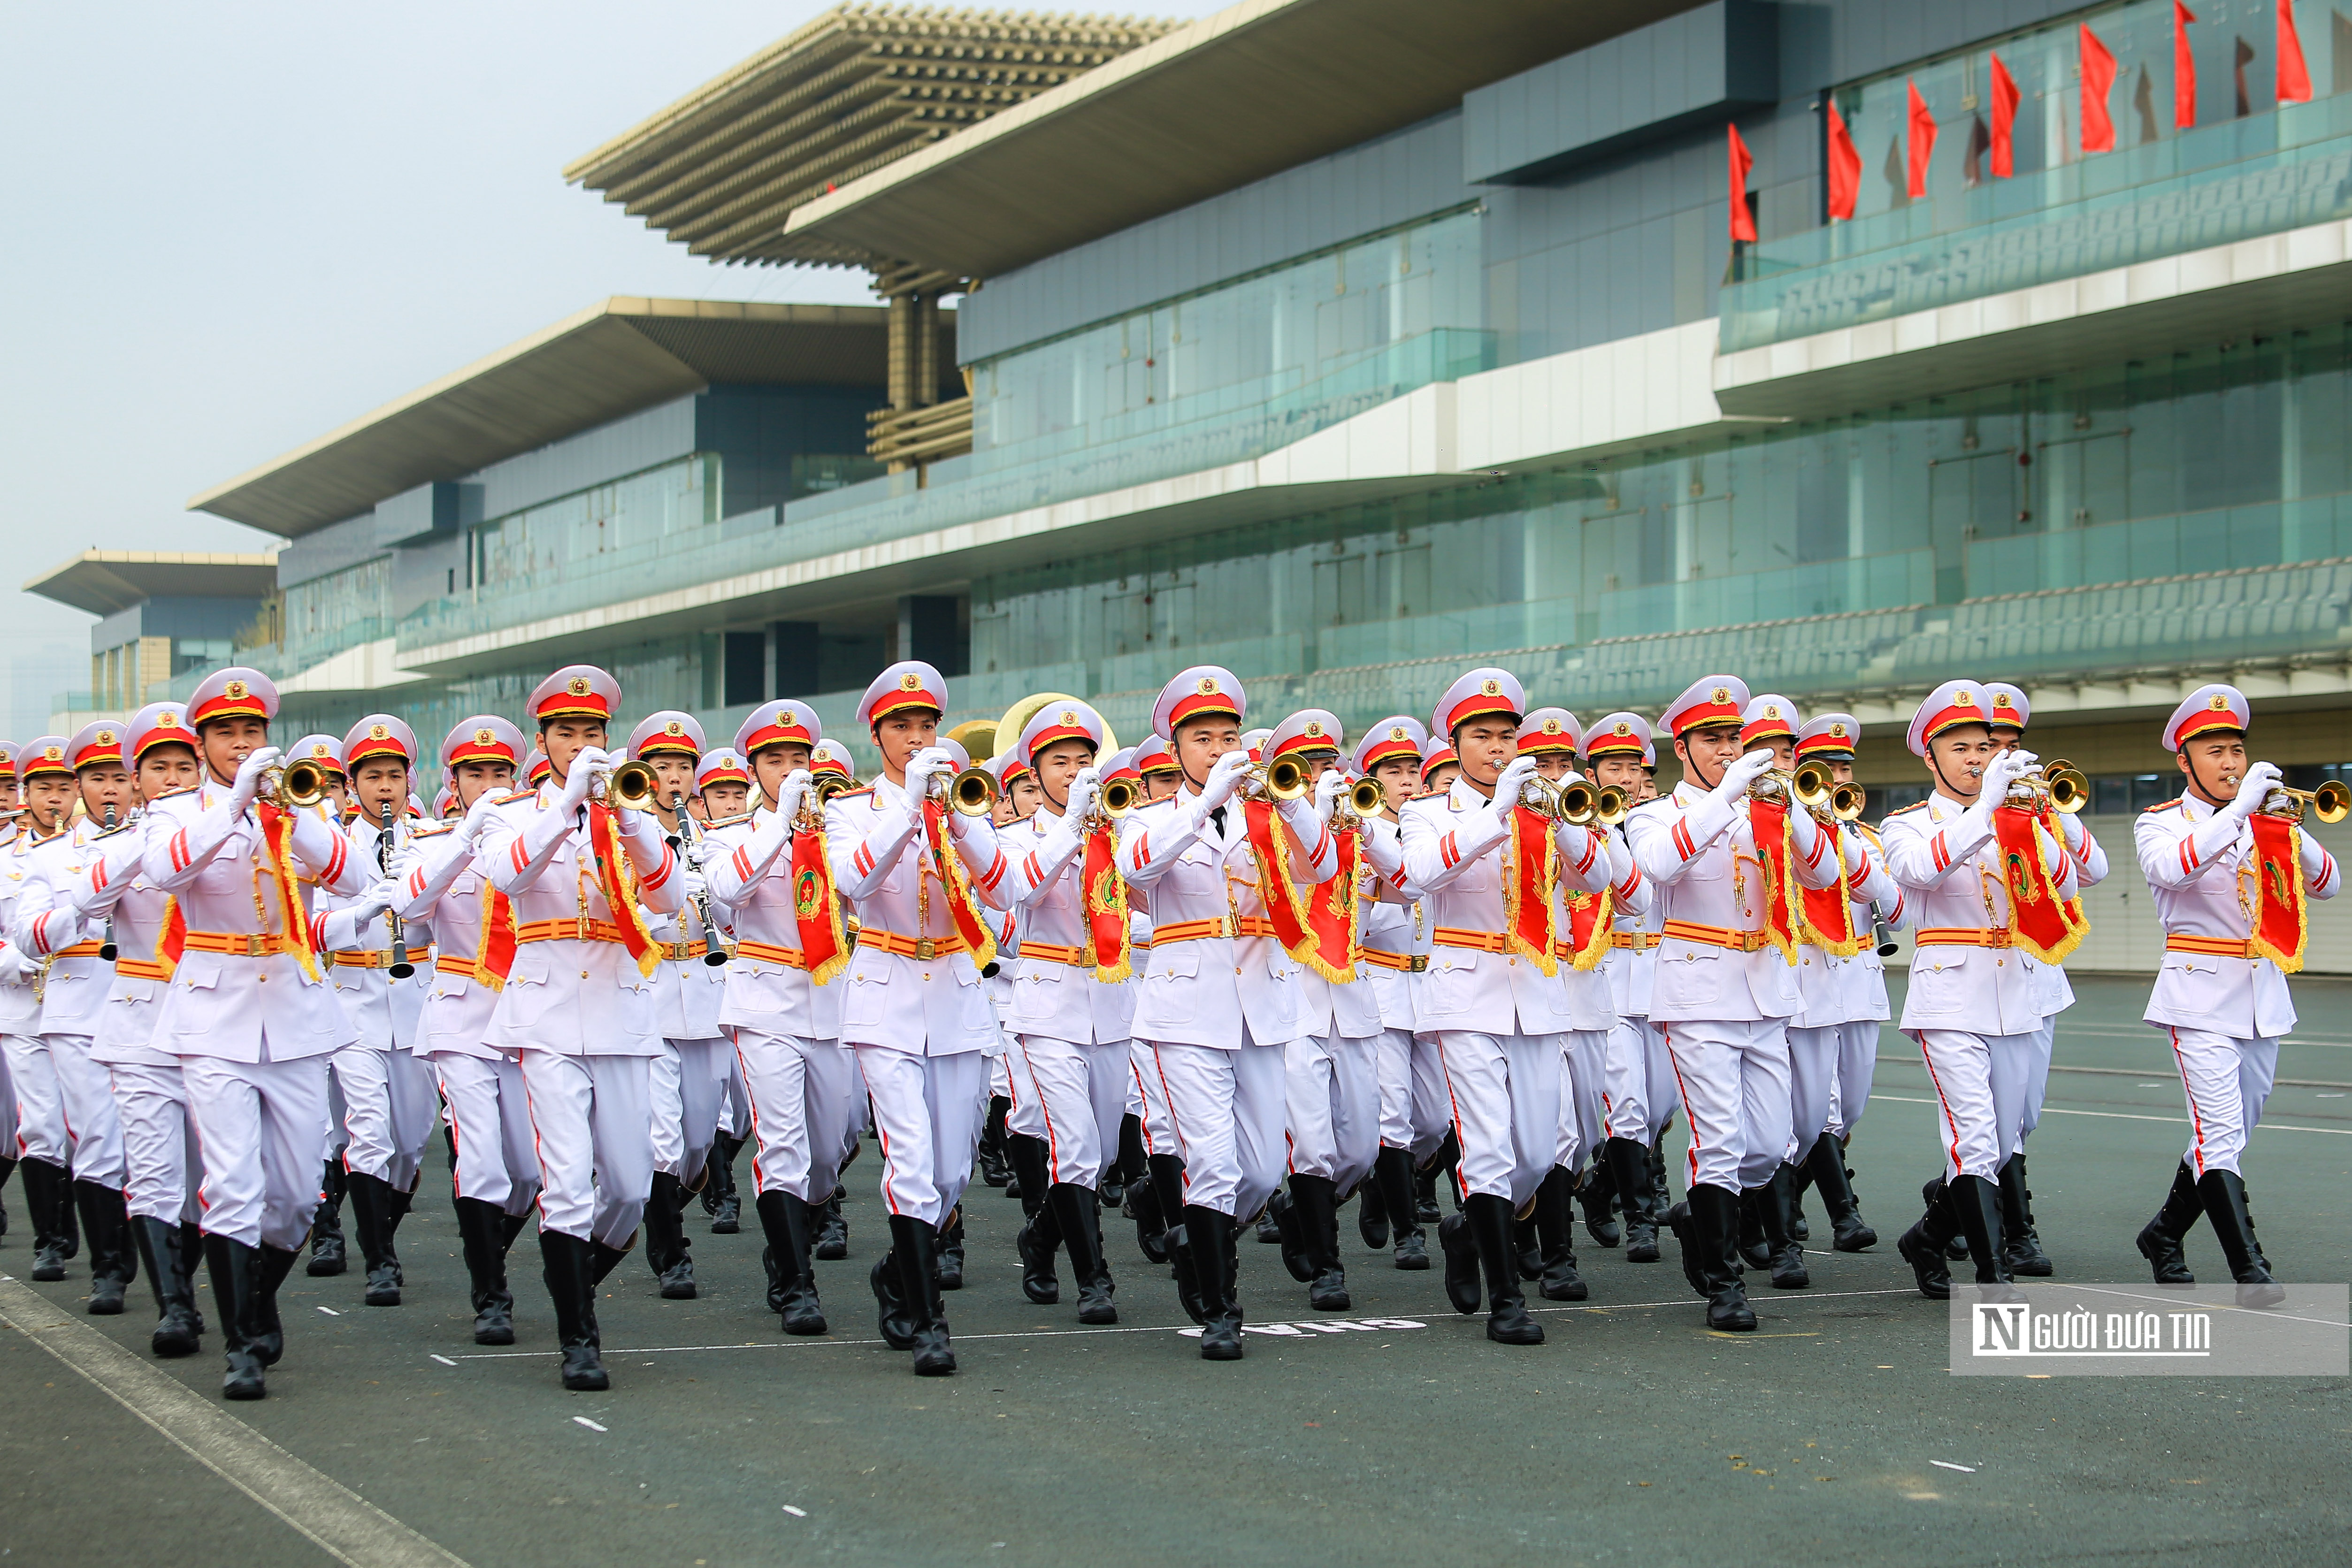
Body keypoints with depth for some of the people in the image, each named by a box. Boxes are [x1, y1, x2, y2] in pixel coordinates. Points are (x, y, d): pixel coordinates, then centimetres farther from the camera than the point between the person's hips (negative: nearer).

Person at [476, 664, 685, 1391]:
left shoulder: (632, 813, 13)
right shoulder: (516, 813, 7)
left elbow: (669, 898, -5)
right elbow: (508, 874, -17)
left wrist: (626, 817, -19)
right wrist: (569, 800, -24)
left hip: (621, 1010, 3)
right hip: (549, 1010, -3)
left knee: (629, 1188, 4)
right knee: (567, 1181, -13)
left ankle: (579, 1286, 30)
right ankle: (578, 1339, -5)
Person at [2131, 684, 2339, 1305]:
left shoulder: (2263, 821, 12)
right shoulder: (2161, 823, -1)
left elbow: (2326, 884, 3)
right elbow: (2171, 867, -25)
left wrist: (2291, 830, -14)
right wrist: (2239, 809, -27)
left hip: (2263, 995, 5)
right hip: (2202, 994, -5)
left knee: (2229, 1132, 12)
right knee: (2220, 1133, -15)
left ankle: (2164, 1234, 30)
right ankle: (2250, 1269, -17)